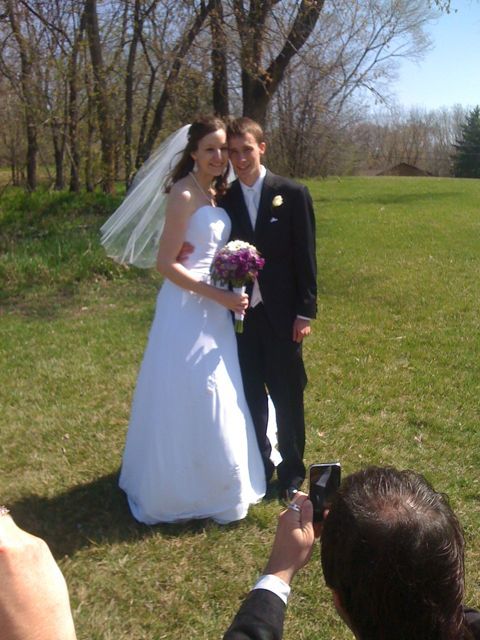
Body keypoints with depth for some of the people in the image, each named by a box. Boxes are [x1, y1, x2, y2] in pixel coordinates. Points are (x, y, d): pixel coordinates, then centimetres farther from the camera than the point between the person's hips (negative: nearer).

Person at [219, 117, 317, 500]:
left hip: (281, 314, -2)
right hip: (240, 314, 3)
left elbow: (305, 257, -4)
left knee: (288, 396, 8)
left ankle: (292, 472, 25)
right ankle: (259, 466, 29)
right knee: (250, 395, 11)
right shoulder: (224, 199, 5)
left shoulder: (292, 194, -3)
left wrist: (305, 312, -8)